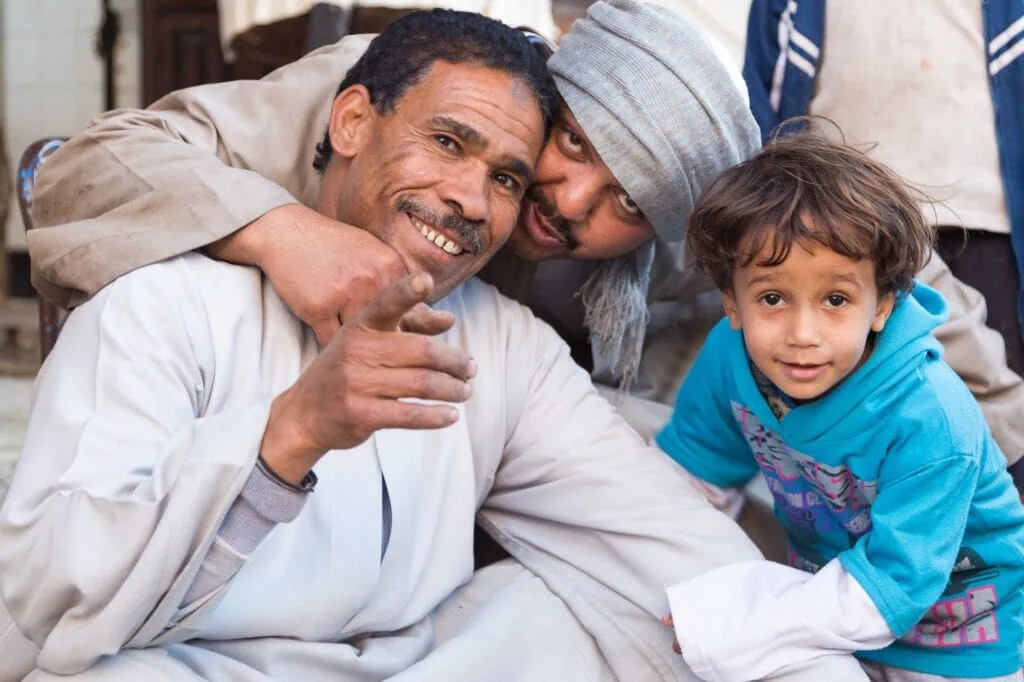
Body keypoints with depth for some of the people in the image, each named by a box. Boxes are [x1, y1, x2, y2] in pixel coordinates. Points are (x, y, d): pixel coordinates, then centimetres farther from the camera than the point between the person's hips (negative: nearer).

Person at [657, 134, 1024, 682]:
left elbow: (891, 587, -34)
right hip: (827, 590, 4)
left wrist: (729, 628, -36)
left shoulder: (930, 426, -35)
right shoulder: (730, 356, -20)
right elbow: (688, 466, -3)